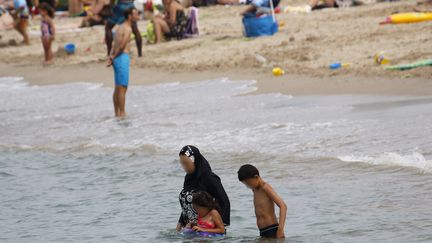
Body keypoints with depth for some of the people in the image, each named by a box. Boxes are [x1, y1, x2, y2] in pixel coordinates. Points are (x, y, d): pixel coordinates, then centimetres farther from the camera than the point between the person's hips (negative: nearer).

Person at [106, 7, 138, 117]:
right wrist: (114, 56, -6)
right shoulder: (127, 29, -12)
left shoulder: (120, 28, 18)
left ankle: (117, 113, 16)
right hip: (123, 58, -9)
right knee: (122, 88, -9)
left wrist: (112, 57, -1)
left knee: (117, 88, 12)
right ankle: (122, 113, -9)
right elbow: (122, 46, -19)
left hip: (117, 59, 9)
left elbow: (115, 46, 12)